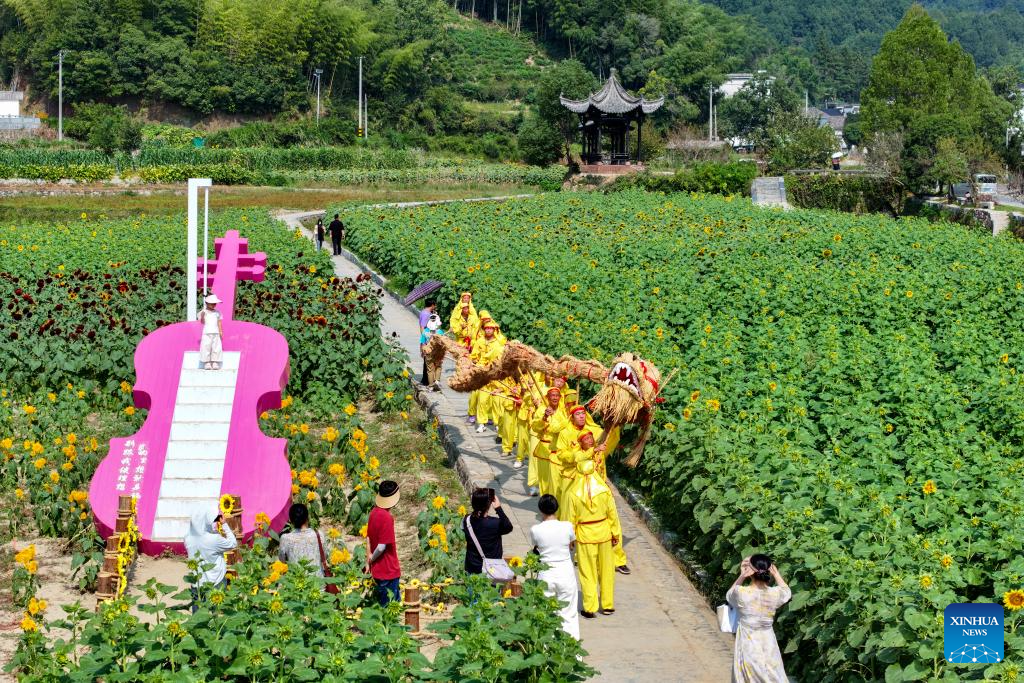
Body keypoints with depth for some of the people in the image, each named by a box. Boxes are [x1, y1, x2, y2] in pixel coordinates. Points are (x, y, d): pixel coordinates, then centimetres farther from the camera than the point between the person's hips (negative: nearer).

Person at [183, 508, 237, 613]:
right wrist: (224, 525, -5)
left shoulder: (189, 539, -6)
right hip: (215, 584, -4)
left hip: (197, 584, 4)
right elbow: (233, 544, -7)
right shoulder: (214, 539, -24)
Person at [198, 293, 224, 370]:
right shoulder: (203, 312, 3)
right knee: (206, 347, -7)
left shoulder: (217, 313, 13)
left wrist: (220, 331, 5)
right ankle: (207, 363, -4)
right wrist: (202, 316, -22)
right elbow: (202, 322, -4)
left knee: (216, 348, -3)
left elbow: (219, 322, 13)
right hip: (207, 332, -3)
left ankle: (215, 363, 1)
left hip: (216, 333, 3)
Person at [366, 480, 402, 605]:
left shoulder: (374, 512, 2)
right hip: (389, 572, -8)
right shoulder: (387, 517, -23)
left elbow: (368, 538, 9)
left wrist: (368, 560, 13)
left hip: (377, 570, 8)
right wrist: (372, 560, -4)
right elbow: (381, 547, -22)